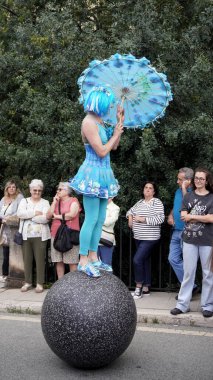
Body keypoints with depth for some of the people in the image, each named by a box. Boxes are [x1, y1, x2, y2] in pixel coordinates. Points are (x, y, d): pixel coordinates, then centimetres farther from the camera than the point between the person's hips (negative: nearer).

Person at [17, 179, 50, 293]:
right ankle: (28, 282, 18)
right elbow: (20, 213, -8)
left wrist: (28, 216, -9)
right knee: (27, 259, 6)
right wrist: (35, 213, -12)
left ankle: (40, 283, 8)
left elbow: (45, 219, -10)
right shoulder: (24, 201, 11)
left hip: (40, 236, -2)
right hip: (26, 235, 2)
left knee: (40, 259, -1)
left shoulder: (45, 202, 6)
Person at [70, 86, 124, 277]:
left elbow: (114, 146, 14)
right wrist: (116, 134, -5)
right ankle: (83, 261, 1)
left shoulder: (99, 121, 12)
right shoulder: (89, 122, -16)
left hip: (103, 173, 9)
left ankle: (93, 257, 20)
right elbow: (102, 151, -18)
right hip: (93, 174, -9)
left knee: (100, 219, 12)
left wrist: (120, 122, 12)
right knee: (91, 219, -6)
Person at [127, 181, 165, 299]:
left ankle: (139, 287, -1)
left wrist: (143, 219, -18)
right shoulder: (140, 202, 13)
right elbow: (130, 211, 28)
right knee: (145, 261, 12)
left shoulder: (157, 202, -8)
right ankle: (146, 288, 19)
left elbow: (160, 219, -18)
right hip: (138, 237, 7)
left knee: (137, 260, -14)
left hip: (149, 238, -7)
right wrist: (130, 217, 6)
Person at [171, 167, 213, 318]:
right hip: (189, 239, 2)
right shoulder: (188, 196, 9)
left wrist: (192, 216, -7)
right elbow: (184, 217, -1)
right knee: (188, 272, 6)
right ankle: (182, 304, 12)